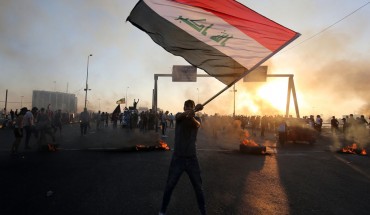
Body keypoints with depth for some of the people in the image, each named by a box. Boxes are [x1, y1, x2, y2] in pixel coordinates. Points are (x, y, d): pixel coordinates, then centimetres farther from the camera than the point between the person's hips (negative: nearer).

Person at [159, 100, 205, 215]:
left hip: (191, 157, 1)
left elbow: (197, 124, -25)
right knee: (169, 185, 8)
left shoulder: (196, 119, -1)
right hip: (178, 157, 0)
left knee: (198, 187, 8)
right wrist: (195, 109, -46)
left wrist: (192, 116, -49)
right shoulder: (179, 116, -2)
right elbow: (182, 115, -27)